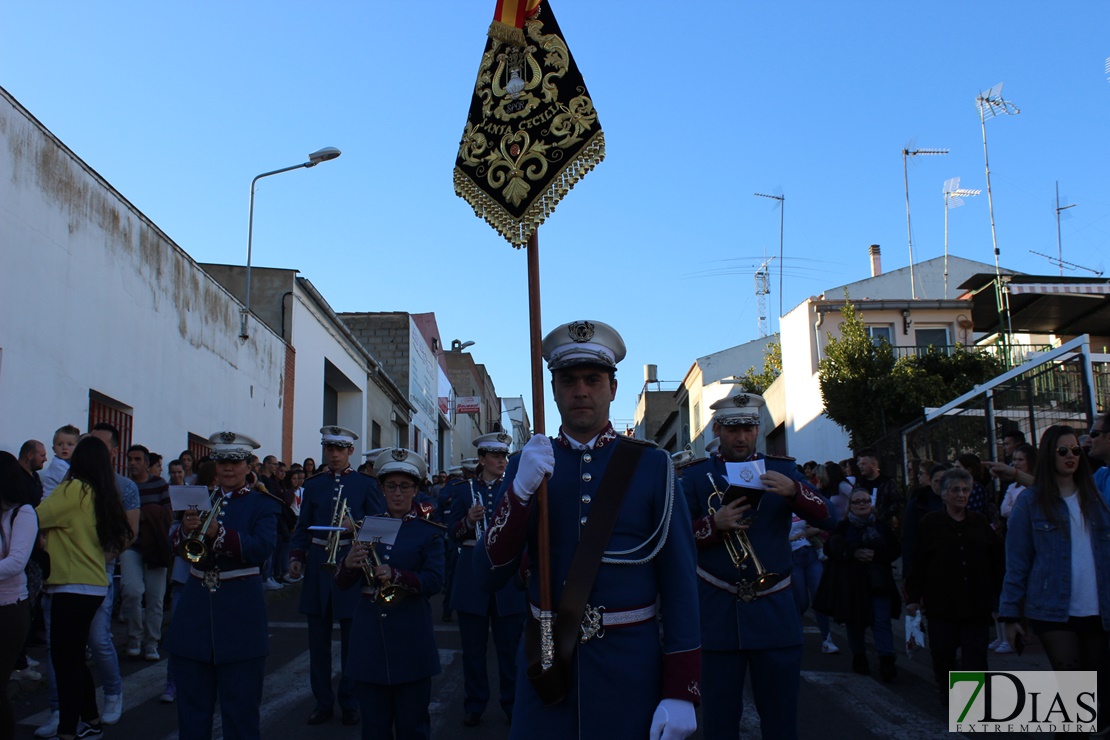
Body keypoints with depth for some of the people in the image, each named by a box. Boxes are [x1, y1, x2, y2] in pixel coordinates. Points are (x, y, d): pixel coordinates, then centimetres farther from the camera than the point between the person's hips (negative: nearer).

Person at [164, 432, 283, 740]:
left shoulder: (262, 504, -1)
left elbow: (263, 547, -18)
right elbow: (177, 548, 5)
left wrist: (219, 534, -31)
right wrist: (186, 530, -18)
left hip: (240, 613, -4)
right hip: (195, 609, 4)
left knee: (240, 707, 4)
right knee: (191, 704, 13)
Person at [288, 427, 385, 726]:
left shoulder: (365, 484, 3)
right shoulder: (313, 484, 11)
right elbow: (303, 525, 10)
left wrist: (356, 526, -18)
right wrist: (296, 556, -4)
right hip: (318, 565, 3)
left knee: (352, 640, 5)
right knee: (318, 641, 6)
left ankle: (350, 703, 17)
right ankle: (323, 702, 18)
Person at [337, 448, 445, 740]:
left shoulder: (429, 530, 1)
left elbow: (435, 581, -12)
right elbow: (342, 583, 4)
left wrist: (396, 577, -28)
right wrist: (349, 564, -18)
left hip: (411, 637, -3)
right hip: (369, 636, 3)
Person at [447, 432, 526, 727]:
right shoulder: (465, 490, 8)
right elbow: (453, 533, 3)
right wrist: (468, 520, -14)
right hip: (473, 575, 1)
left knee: (510, 645, 4)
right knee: (473, 645, 7)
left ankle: (513, 705, 17)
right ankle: (474, 706, 20)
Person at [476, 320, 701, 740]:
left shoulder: (652, 466, -3)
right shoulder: (527, 465, 2)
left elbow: (679, 582, -5)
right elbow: (489, 575, -5)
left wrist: (681, 692, -10)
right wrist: (521, 490, -20)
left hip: (629, 669, -1)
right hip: (545, 662, 2)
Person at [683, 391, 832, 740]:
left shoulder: (782, 469, 8)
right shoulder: (697, 476, 5)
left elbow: (826, 518, -1)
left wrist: (794, 490, -20)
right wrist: (715, 523, -17)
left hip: (775, 611, 1)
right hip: (717, 615, -1)